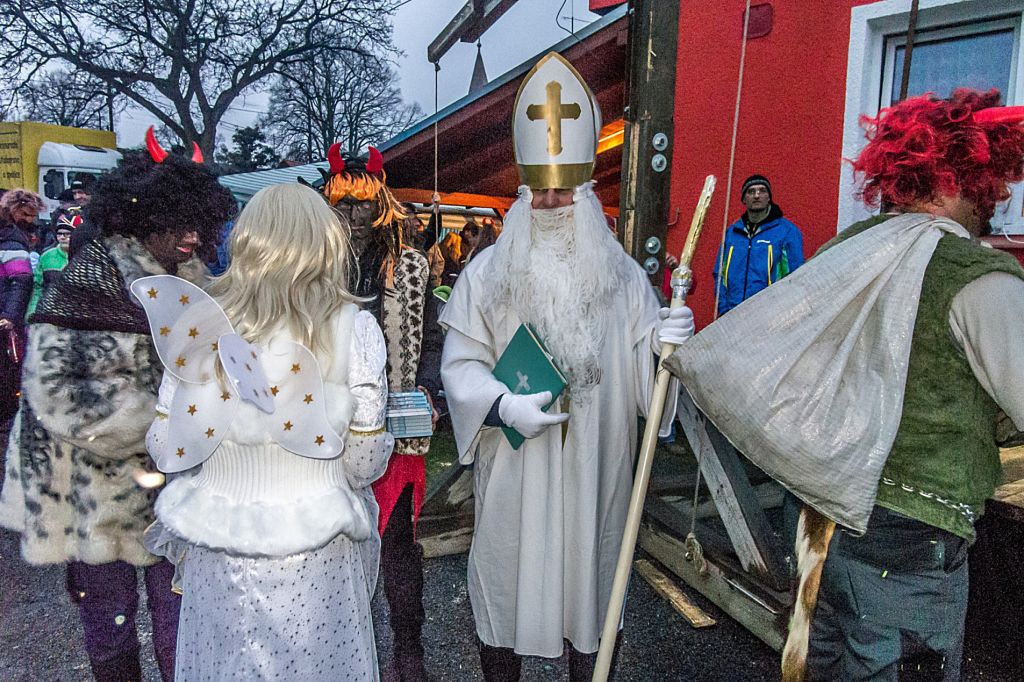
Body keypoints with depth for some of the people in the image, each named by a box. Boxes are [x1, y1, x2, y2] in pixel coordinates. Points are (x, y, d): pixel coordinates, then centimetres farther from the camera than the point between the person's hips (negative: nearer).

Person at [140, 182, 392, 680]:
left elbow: (166, 452, -4)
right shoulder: (353, 327, -14)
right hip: (316, 558, -1)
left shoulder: (199, 322, -8)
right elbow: (365, 464, -11)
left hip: (217, 555, 2)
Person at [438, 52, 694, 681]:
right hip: (512, 469, -1)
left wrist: (665, 346, -18)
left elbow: (643, 366, 3)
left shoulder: (622, 275, 2)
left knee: (588, 571, 14)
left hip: (594, 468, 1)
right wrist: (502, 404, -20)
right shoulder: (488, 272, -1)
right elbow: (460, 364, -4)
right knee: (506, 578, 12)